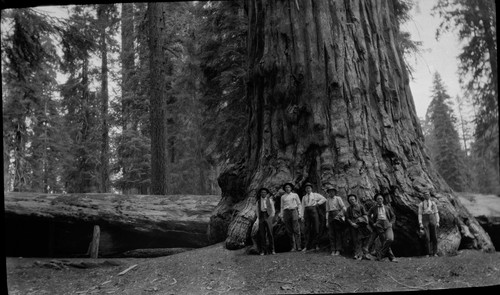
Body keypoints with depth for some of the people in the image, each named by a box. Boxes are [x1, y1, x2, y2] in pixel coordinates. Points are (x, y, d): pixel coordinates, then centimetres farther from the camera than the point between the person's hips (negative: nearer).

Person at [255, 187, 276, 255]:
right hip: (261, 217, 2)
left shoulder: (269, 200, 9)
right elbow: (256, 210, 18)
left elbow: (273, 209, 7)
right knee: (262, 234, -2)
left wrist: (271, 217, -3)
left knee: (270, 233, -9)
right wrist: (258, 217, 7)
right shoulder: (258, 201, 14)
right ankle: (263, 250, -1)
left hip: (268, 216, -2)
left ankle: (272, 249, -6)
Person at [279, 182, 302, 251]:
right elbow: (281, 207, 15)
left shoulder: (295, 195, 11)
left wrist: (300, 214, 2)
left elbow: (299, 205, 11)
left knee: (296, 230, -9)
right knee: (289, 231, -1)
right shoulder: (283, 197, 14)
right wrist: (281, 216, 8)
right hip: (286, 212, 2)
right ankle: (293, 247, 2)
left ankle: (298, 246, -9)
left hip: (294, 211, -2)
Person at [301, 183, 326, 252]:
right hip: (307, 212, 2)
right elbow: (303, 206, 13)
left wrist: (318, 203, 2)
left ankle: (315, 245, 4)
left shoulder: (315, 195, 11)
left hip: (314, 210, -2)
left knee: (315, 228, -5)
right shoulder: (304, 197, 17)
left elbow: (324, 199, 11)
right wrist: (303, 216, 3)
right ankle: (307, 246, -2)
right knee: (307, 229, -2)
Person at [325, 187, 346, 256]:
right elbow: (327, 211, 14)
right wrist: (327, 221, 9)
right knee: (331, 233, 0)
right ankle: (333, 250, 3)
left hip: (337, 216, -4)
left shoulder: (338, 198, 1)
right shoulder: (328, 200, 14)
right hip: (330, 216, 4)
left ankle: (338, 250, -1)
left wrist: (341, 215, -10)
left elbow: (344, 208, -3)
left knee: (338, 233, -3)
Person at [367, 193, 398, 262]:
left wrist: (391, 223, 7)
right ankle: (391, 257, -8)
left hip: (387, 224, 2)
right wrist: (373, 223, 2)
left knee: (390, 239, -23)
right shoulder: (373, 208, 16)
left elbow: (393, 216, 23)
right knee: (384, 241, -13)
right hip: (378, 225, -1)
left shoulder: (387, 207, 21)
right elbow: (368, 216, 15)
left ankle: (380, 253, -13)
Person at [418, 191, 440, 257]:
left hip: (432, 219, 2)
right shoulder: (421, 204, 6)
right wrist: (420, 224, -7)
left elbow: (436, 213, 10)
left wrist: (437, 222, 0)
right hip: (425, 220, -2)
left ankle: (434, 253, 6)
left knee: (434, 237, -3)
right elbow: (420, 214, 3)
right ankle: (429, 253, 0)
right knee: (427, 237, -8)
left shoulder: (433, 203, 11)